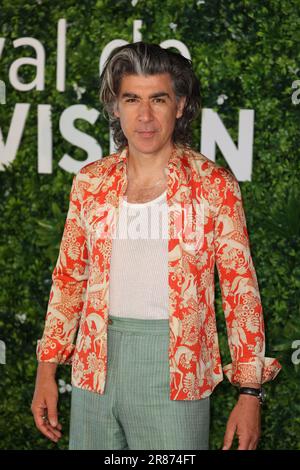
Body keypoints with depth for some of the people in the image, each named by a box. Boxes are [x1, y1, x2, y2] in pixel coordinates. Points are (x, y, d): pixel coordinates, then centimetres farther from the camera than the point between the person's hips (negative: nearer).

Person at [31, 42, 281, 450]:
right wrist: (47, 370, 9)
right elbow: (68, 279, 12)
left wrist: (250, 392, -7)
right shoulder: (90, 182, 5)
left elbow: (241, 289, -4)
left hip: (176, 371, -3)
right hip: (96, 367, 3)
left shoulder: (214, 185, -4)